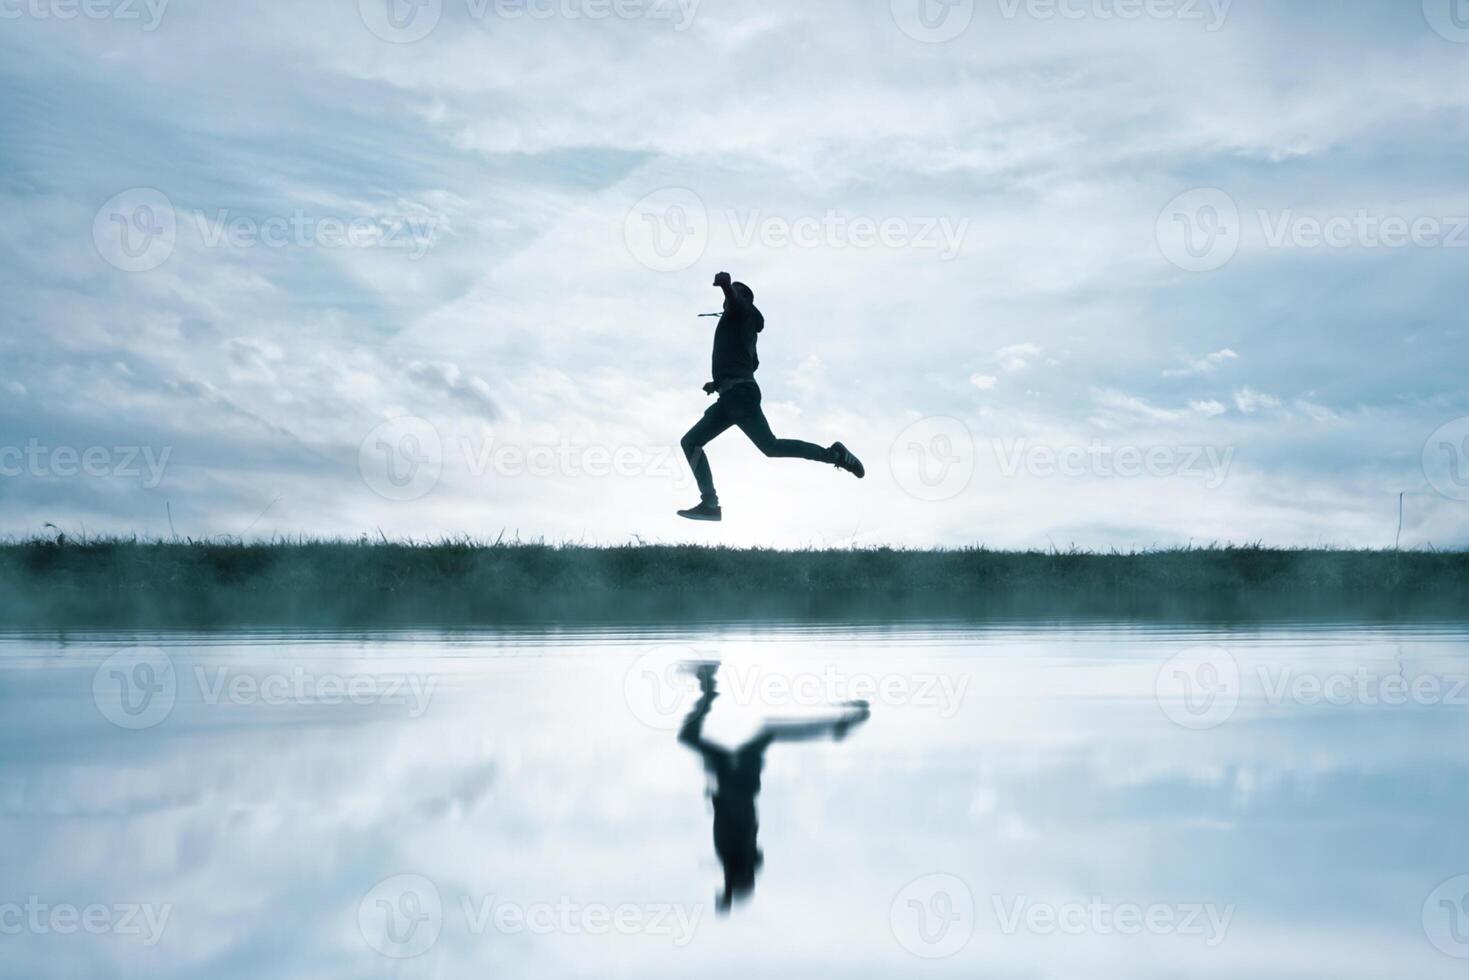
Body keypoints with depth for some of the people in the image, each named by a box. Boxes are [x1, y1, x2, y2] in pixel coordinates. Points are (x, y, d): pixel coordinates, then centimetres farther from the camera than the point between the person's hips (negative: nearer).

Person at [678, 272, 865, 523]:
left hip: (739, 392, -10)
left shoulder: (742, 312, 7)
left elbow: (735, 298, -18)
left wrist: (725, 284, -42)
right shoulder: (747, 330, 31)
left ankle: (833, 454, -15)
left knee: (770, 446, -18)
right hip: (731, 396, 10)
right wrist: (719, 383, 39)